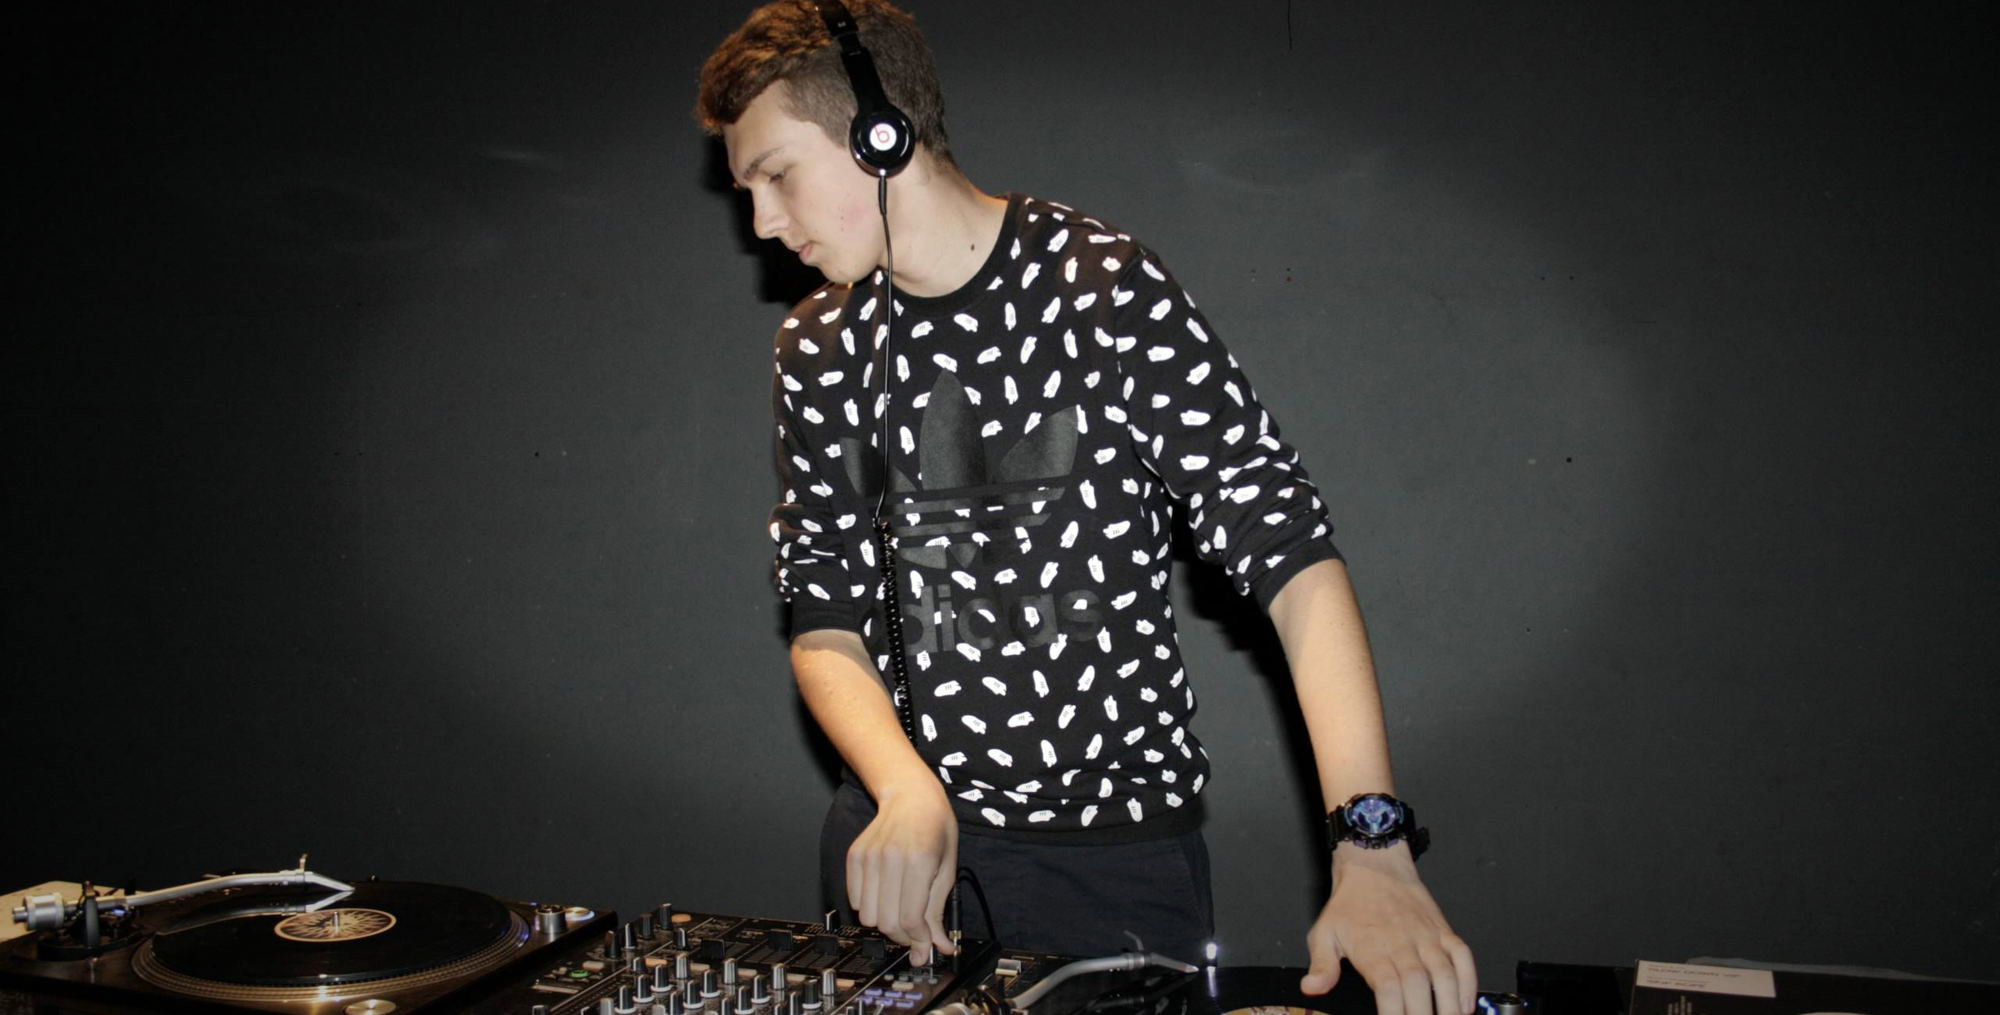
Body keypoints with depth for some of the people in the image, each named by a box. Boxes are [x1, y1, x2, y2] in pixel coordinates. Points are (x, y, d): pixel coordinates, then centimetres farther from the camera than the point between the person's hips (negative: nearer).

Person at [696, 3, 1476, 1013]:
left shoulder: (1105, 287, -13)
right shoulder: (818, 350, 3)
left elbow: (1290, 551, -17)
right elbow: (825, 618, 2)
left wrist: (1372, 845, -26)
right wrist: (906, 790, -17)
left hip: (1113, 834, -4)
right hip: (896, 818, 5)